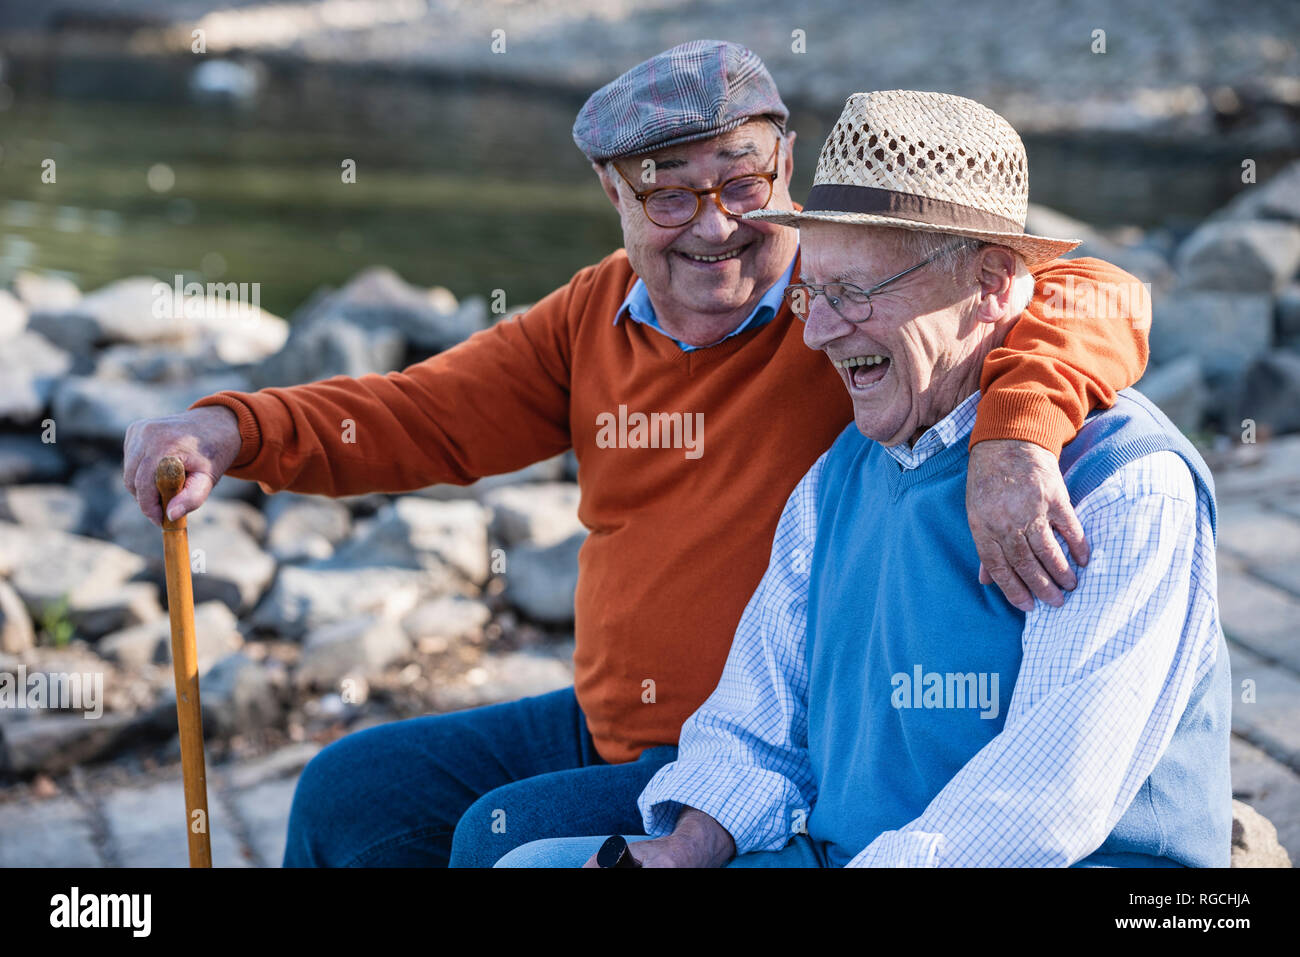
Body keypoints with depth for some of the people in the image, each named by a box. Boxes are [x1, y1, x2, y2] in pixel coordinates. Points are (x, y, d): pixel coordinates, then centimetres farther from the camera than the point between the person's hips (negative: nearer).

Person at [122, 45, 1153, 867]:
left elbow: (1095, 303, -28)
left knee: (510, 836, -21)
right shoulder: (599, 315, 4)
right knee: (349, 794, 8)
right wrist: (235, 431, -11)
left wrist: (1017, 430, -49)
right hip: (607, 723, 8)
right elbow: (429, 413, 4)